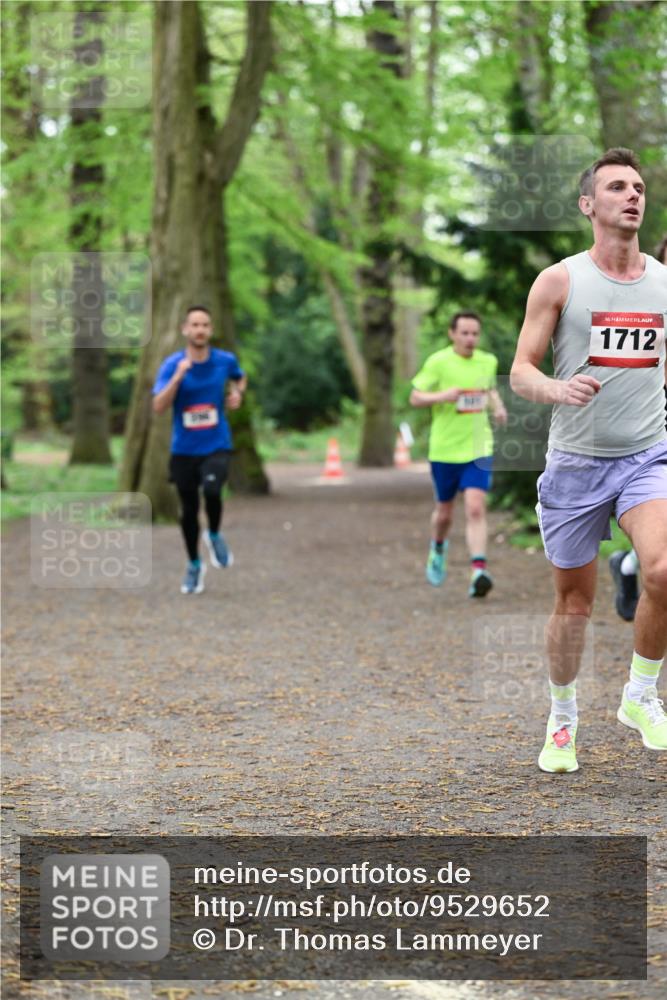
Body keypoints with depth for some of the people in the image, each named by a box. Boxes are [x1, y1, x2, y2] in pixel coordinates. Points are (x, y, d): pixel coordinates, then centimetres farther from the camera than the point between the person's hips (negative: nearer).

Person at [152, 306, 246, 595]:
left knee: (211, 490, -27)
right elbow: (158, 407, -19)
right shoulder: (172, 365, -9)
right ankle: (194, 565, 30)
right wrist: (178, 377, -31)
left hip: (216, 446, 0)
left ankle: (214, 535, 4)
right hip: (184, 449, 0)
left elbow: (240, 378, 21)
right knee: (188, 510, 8)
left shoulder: (225, 361, -3)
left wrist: (237, 393, -1)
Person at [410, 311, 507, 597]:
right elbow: (415, 397, -6)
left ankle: (479, 570, -20)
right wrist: (442, 396, -25)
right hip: (444, 448, -1)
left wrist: (498, 407, 3)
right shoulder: (438, 362, -8)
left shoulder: (488, 362, 4)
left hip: (478, 448, 1)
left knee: (475, 508, -15)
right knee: (444, 512, 13)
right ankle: (438, 549, 45)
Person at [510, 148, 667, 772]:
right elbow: (520, 373, -4)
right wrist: (558, 389, -24)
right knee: (574, 602, 7)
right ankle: (563, 720, 28)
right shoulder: (559, 281, -3)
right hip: (574, 462, -1)